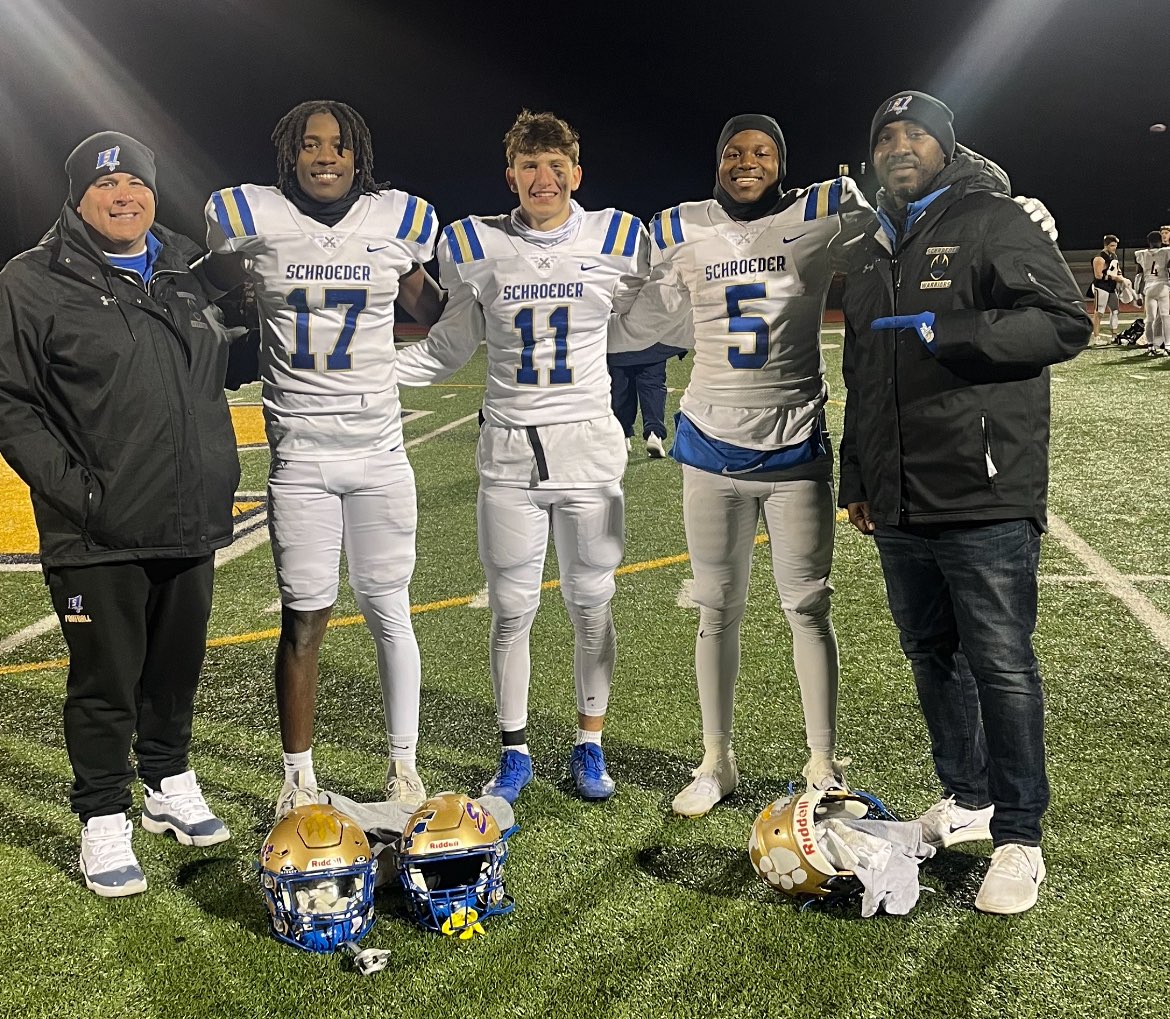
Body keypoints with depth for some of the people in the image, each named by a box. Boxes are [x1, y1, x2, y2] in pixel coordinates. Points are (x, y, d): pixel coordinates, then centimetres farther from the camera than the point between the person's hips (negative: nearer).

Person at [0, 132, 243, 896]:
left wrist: (219, 480, 14)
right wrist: (74, 490, -16)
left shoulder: (190, 275, 12)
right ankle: (105, 820, 21)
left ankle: (171, 786, 36)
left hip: (190, 521, 5)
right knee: (106, 680, 5)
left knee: (179, 666, 17)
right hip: (98, 535, -5)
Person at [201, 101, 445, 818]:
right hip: (299, 452, -1)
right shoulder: (253, 220, 1)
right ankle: (299, 779, 18)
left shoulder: (398, 221, 5)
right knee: (305, 616, 3)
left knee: (389, 611, 6)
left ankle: (405, 768, 20)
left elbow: (431, 310, 20)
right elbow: (212, 294, 21)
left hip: (380, 448, 1)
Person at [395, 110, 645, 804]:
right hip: (510, 452, 0)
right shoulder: (477, 248, 4)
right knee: (512, 609, 5)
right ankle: (516, 752, 21)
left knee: (592, 604, 7)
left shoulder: (616, 240, 2)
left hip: (590, 447, 0)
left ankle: (590, 746, 24)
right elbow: (449, 351, 12)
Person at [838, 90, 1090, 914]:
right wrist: (857, 480, 21)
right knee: (932, 654, 15)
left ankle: (1019, 839, 10)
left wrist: (944, 333, -18)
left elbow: (1067, 322, -13)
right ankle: (966, 800, 32)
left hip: (984, 498, -7)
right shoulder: (876, 251, 19)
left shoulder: (993, 222, -3)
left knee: (1002, 666, -2)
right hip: (900, 504, 7)